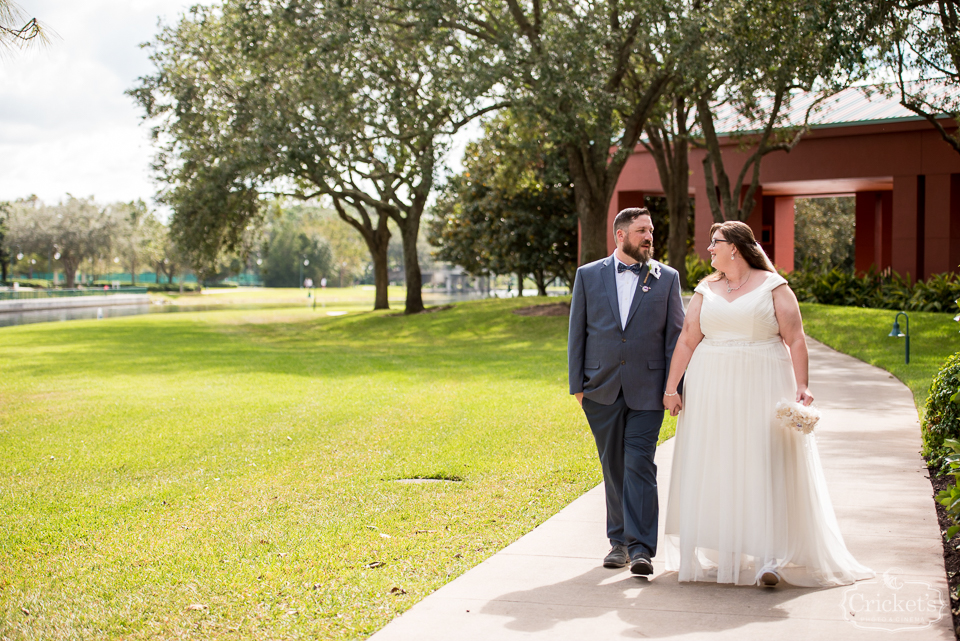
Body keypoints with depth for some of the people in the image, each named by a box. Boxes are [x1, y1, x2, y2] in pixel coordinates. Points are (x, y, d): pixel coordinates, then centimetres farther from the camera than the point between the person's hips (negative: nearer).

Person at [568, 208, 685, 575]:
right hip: (601, 390, 2)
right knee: (613, 466, 9)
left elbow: (675, 335, 4)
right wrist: (576, 384, 2)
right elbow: (577, 333, 7)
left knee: (640, 465, -9)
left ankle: (641, 548, -8)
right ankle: (619, 541, 19)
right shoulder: (588, 276, 7)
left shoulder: (666, 278, 5)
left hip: (646, 389, -2)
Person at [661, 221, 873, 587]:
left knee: (765, 469, -6)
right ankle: (717, 554, 13)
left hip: (762, 391, -3)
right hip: (713, 393, 3)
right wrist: (671, 387, 2)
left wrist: (802, 386, -14)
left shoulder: (773, 286, 1)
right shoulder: (706, 290, 11)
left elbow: (795, 339, -4)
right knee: (714, 470, 3)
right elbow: (687, 340, 8)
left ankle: (768, 560, -6)